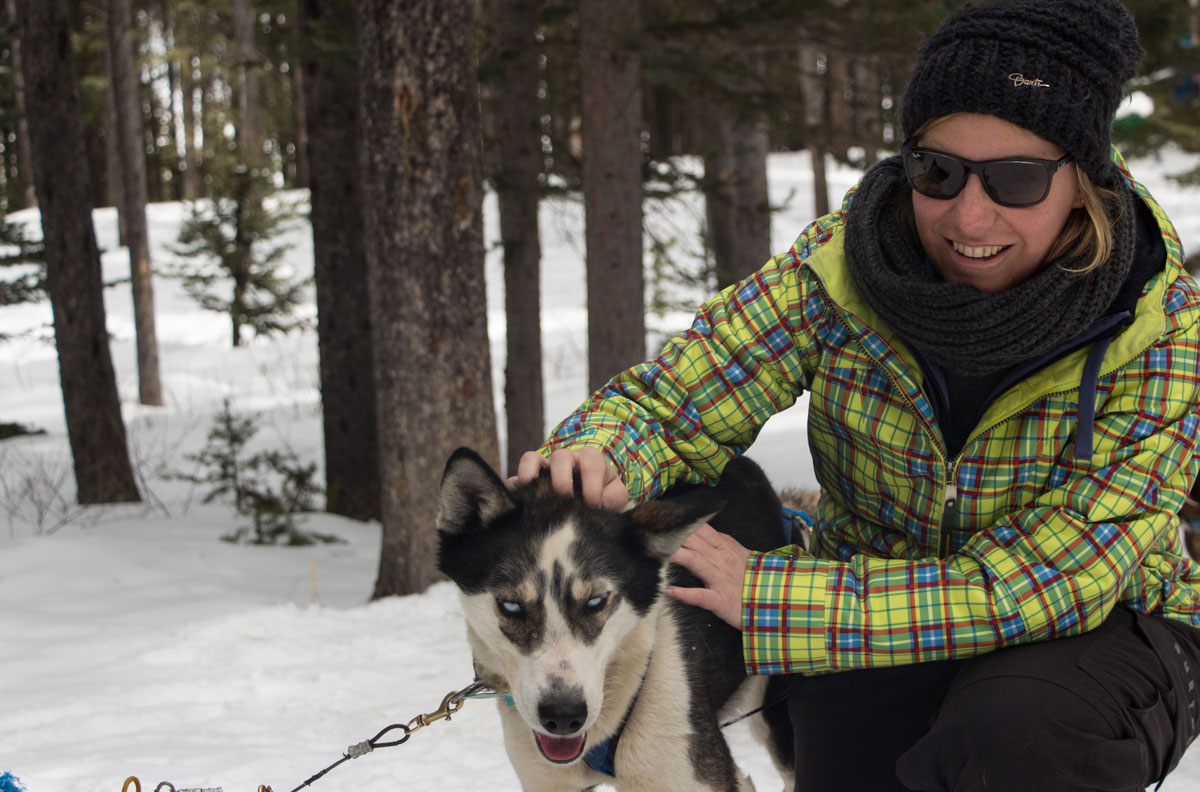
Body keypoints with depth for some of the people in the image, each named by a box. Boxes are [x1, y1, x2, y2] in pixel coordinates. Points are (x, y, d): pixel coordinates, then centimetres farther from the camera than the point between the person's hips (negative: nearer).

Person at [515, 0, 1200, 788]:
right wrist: (590, 456, -35)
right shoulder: (840, 266, -15)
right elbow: (668, 404, -8)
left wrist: (767, 598, -29)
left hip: (1098, 633, -2)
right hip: (880, 630, 3)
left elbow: (1047, 582, -26)